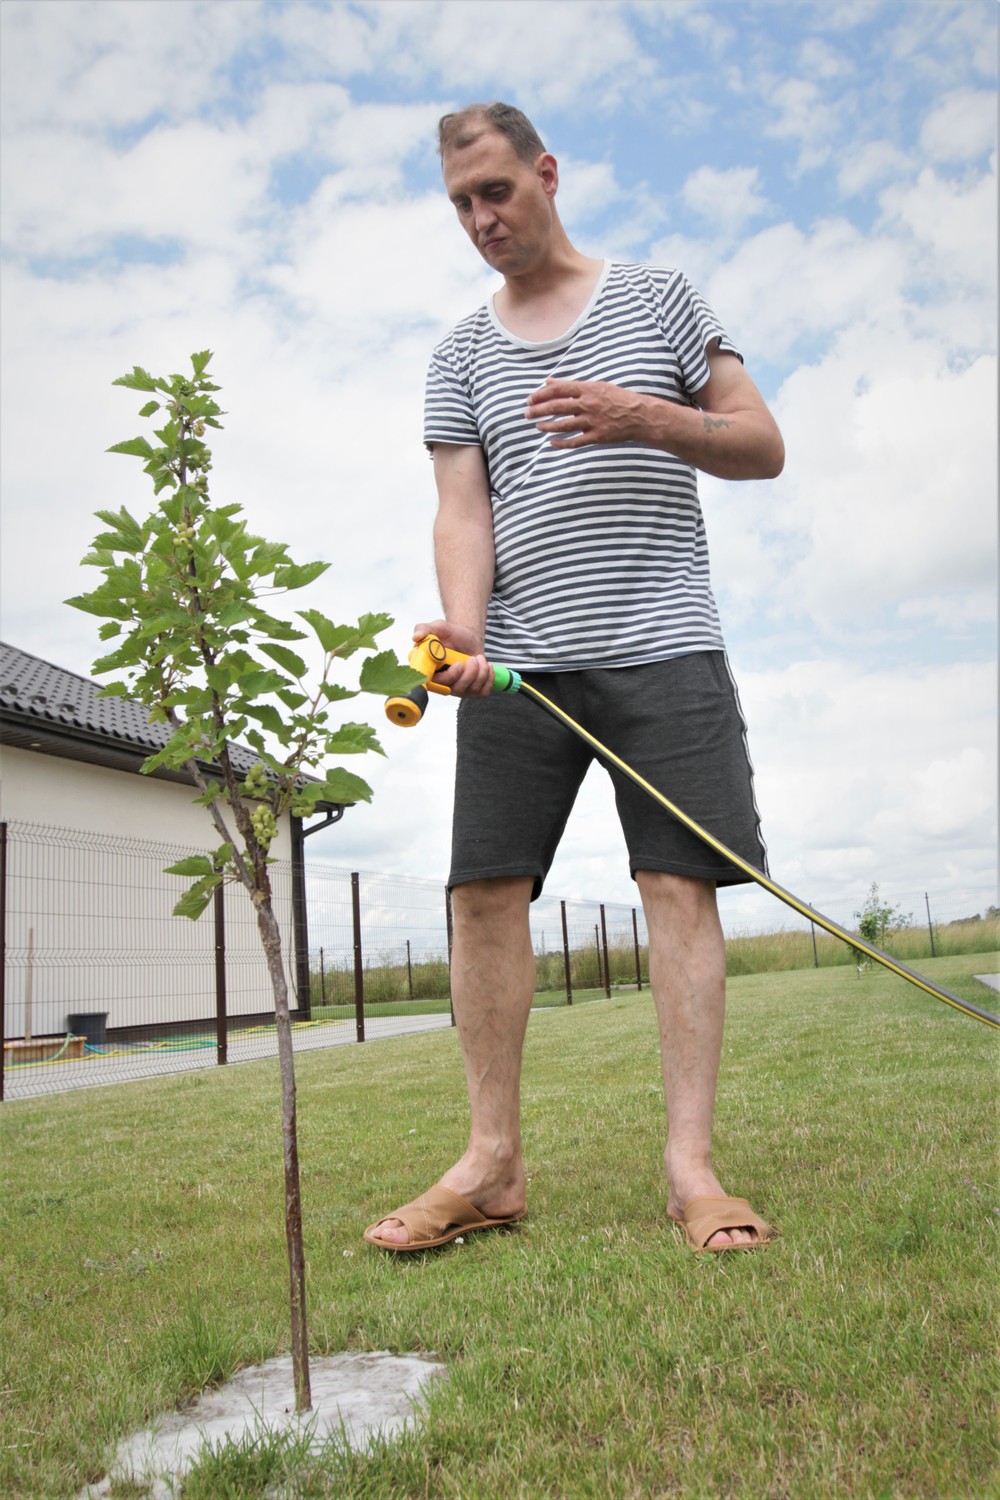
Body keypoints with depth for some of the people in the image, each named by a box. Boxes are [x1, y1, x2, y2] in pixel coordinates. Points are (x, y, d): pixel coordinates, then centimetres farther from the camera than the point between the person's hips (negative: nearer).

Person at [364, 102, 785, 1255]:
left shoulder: (658, 297, 12)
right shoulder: (460, 355, 16)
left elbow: (763, 449, 8)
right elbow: (462, 511, 5)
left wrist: (648, 417, -11)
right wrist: (462, 625, -16)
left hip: (663, 646, -2)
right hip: (518, 662, 2)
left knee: (680, 885, -8)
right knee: (483, 890, -4)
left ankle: (690, 1164, -1)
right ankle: (493, 1164, 6)